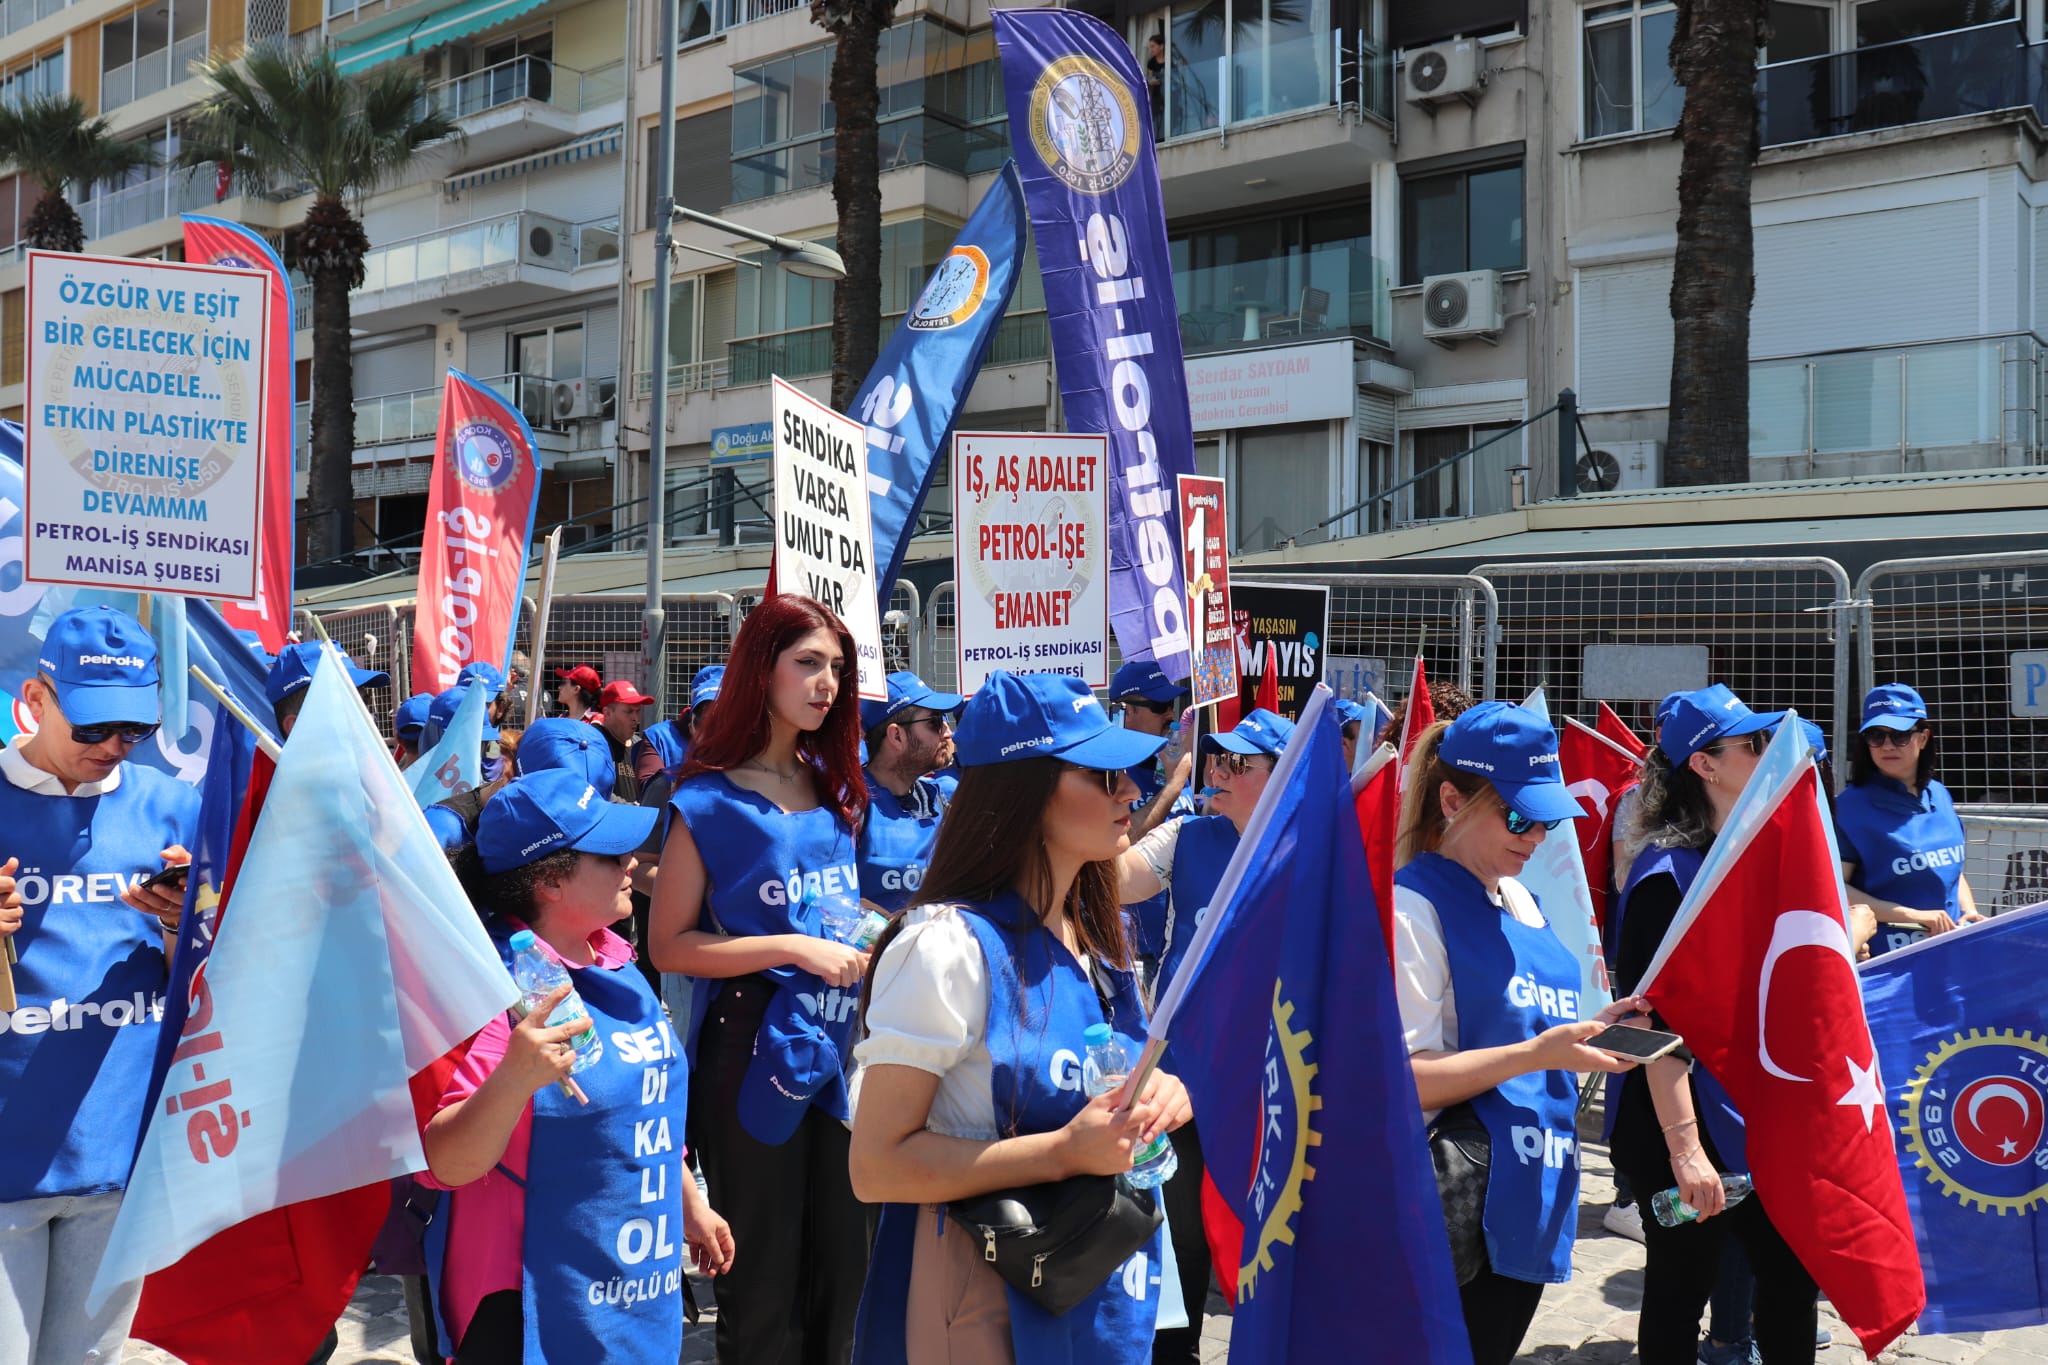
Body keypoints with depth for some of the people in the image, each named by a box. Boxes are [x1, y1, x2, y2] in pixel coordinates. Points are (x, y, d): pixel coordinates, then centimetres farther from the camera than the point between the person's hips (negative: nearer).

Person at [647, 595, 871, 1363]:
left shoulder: (835, 788, 10)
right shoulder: (711, 800, -9)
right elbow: (668, 945, -12)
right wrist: (793, 949, -19)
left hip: (840, 1045, 6)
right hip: (757, 1052, -6)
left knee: (841, 1270, 12)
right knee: (763, 1279, 5)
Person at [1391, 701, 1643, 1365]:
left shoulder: (1521, 900, 12)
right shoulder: (1411, 904, -14)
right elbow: (1402, 1078, -19)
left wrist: (1586, 1030, 3)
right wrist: (1539, 1052, -25)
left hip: (1531, 1200, 8)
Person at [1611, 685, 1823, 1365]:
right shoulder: (1668, 871, -18)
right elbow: (1656, 1023, -22)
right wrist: (1683, 1148, -25)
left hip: (1763, 1117, 8)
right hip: (1692, 1124, -8)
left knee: (1793, 1278, 15)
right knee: (1681, 1295, 6)